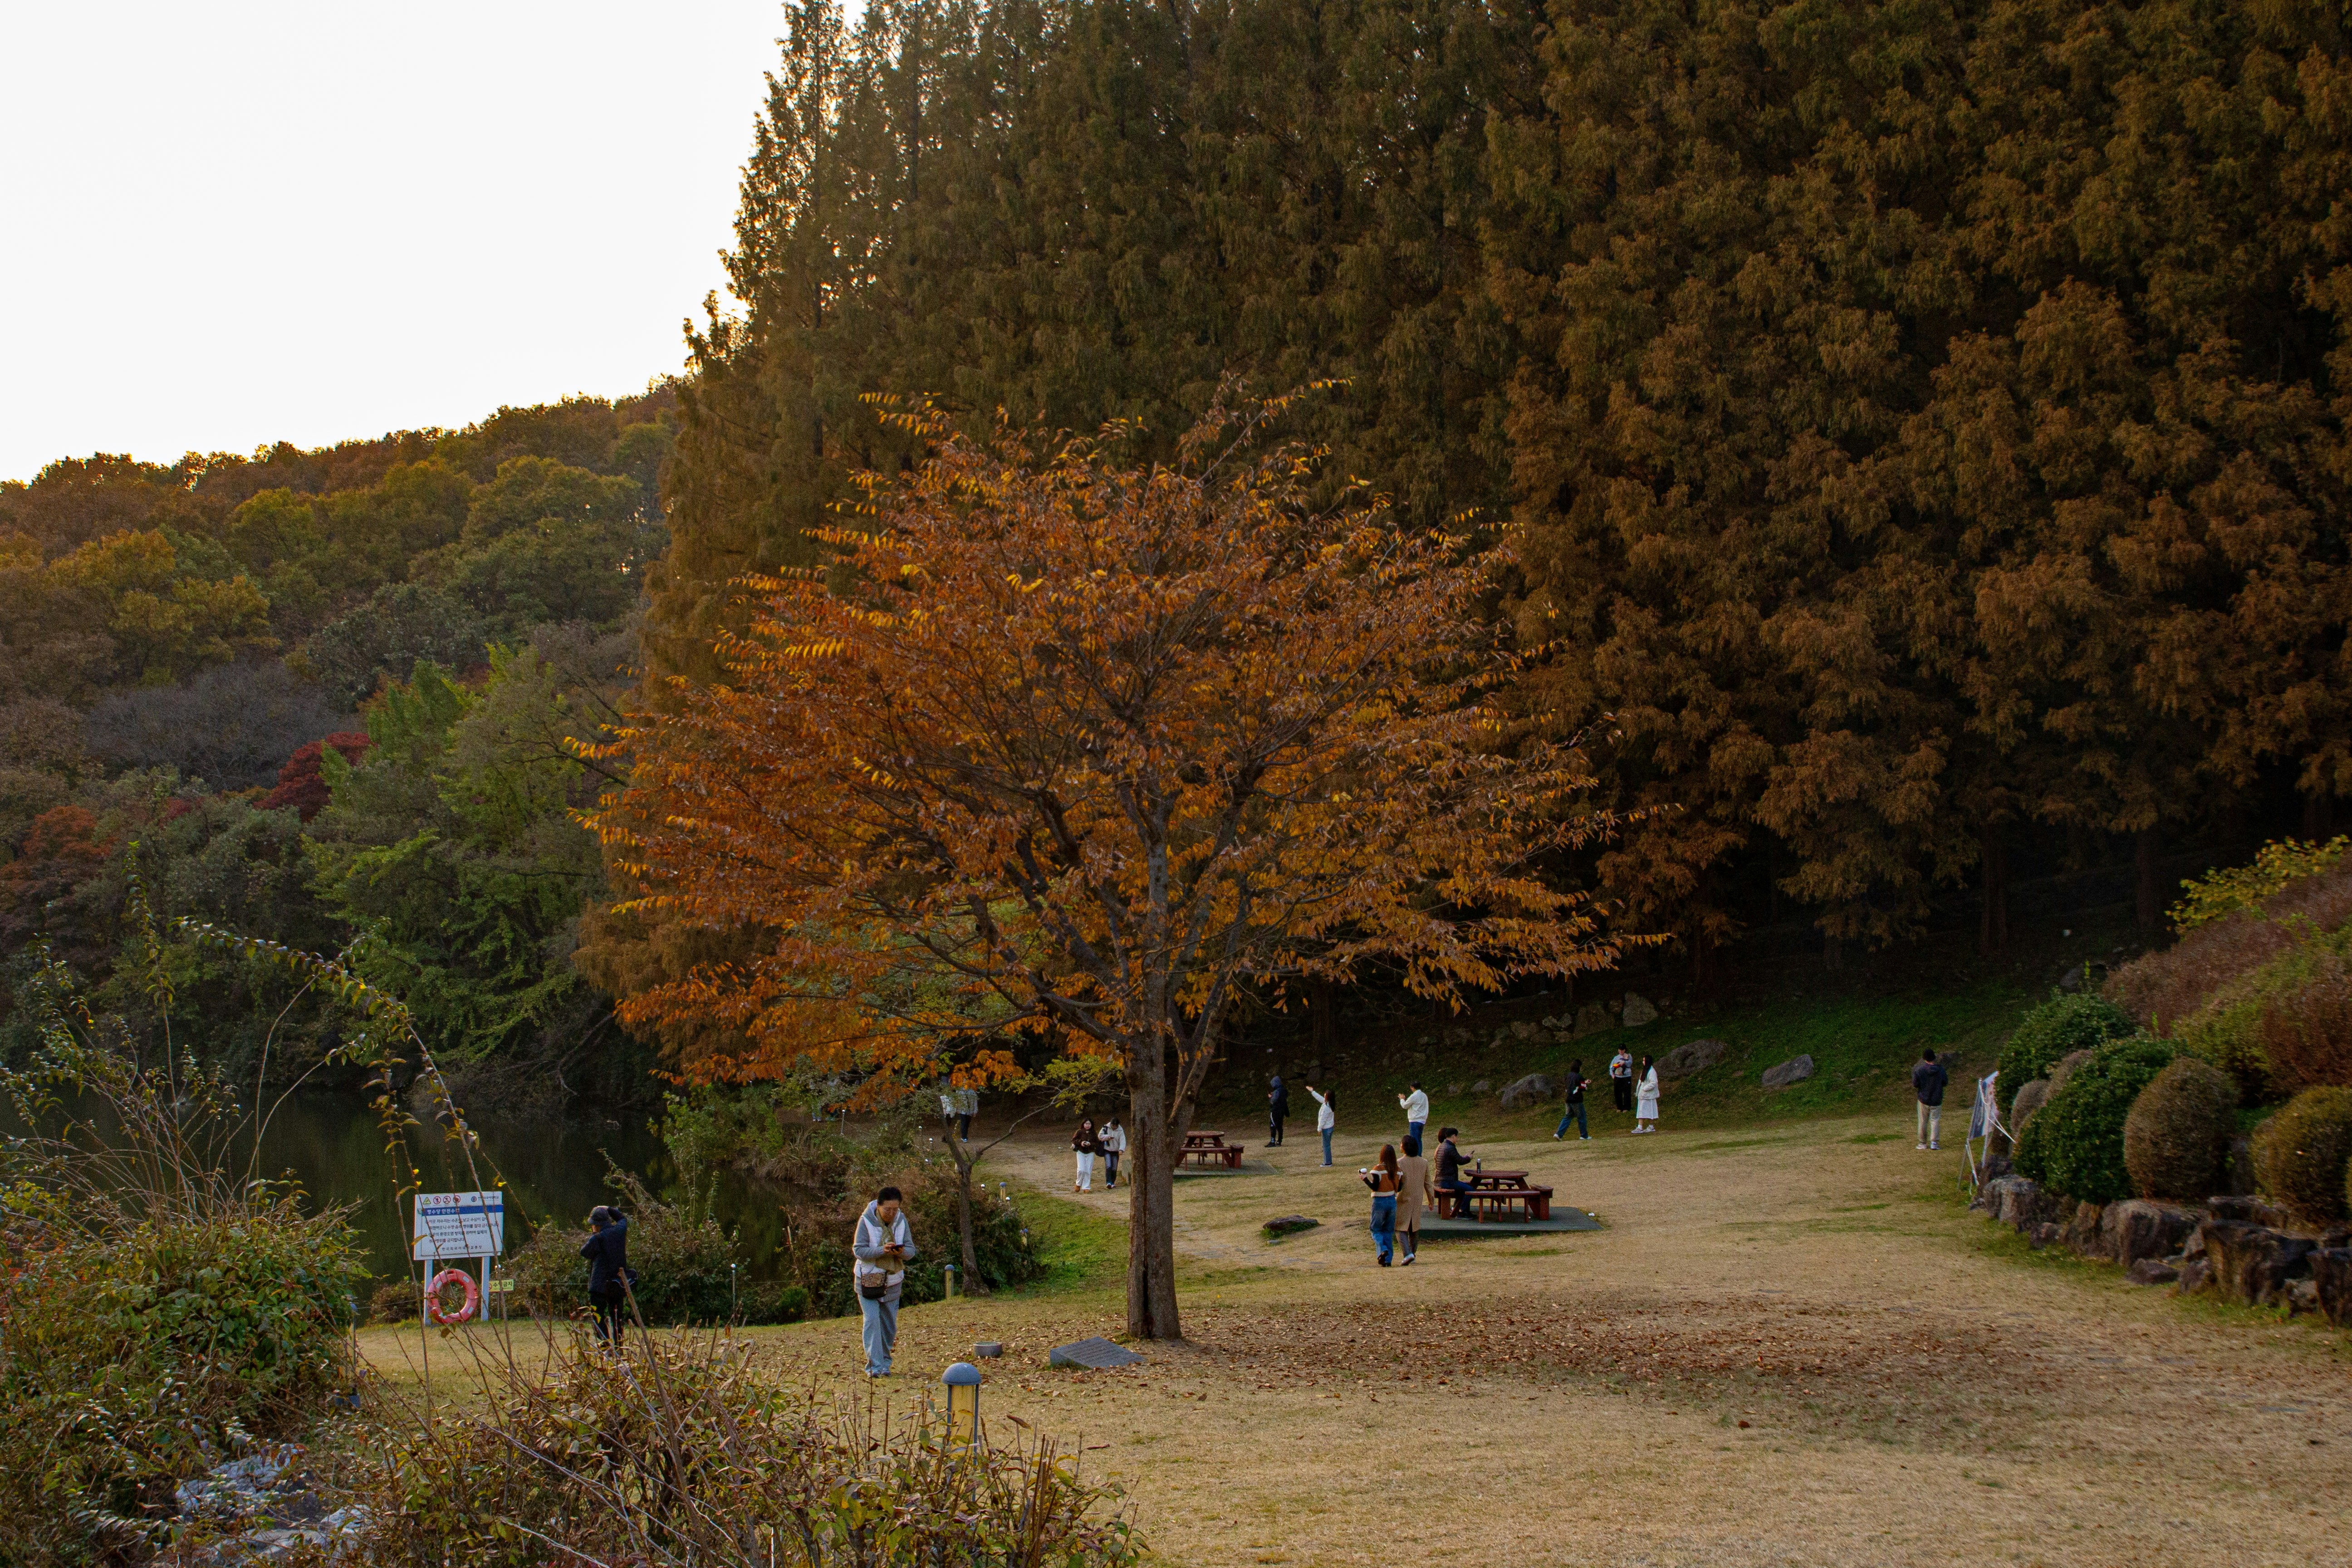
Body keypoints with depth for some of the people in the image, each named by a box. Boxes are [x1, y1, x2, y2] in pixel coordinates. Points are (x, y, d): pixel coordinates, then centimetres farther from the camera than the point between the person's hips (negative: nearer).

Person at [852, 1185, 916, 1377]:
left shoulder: (901, 1221, -2)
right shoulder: (867, 1221, -13)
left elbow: (911, 1250, 0)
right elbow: (858, 1250, -16)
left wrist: (902, 1252, -23)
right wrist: (882, 1250, -30)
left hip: (892, 1280, 4)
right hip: (868, 1280, -4)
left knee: (889, 1324, 8)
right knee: (872, 1320, -14)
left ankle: (885, 1363, 20)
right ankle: (874, 1365, -15)